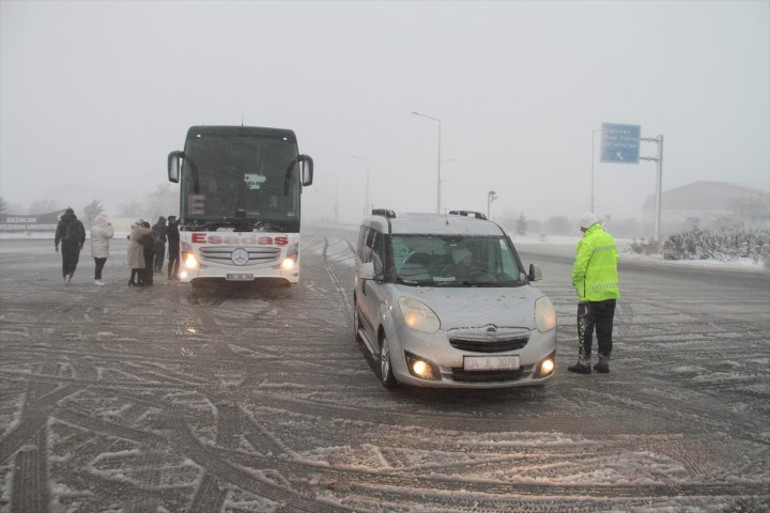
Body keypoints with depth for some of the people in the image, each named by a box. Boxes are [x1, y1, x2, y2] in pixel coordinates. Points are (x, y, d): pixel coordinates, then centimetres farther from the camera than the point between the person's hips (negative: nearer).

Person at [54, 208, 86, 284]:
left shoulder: (61, 222, 6)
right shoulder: (78, 222, 2)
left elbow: (58, 234, -2)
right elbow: (83, 234, 2)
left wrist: (56, 245, 0)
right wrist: (81, 244, 14)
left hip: (65, 245, 2)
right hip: (75, 245, -1)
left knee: (65, 262, 11)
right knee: (73, 262, 6)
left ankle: (66, 279, 8)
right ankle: (69, 275, -17)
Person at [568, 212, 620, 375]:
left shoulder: (587, 241, -15)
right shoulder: (609, 238, 10)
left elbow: (579, 266, -18)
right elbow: (615, 261, 15)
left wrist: (575, 281, -1)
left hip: (591, 293, -7)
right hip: (610, 291, 8)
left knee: (585, 329, 1)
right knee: (605, 329, 13)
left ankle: (584, 362, 3)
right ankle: (604, 361, 17)